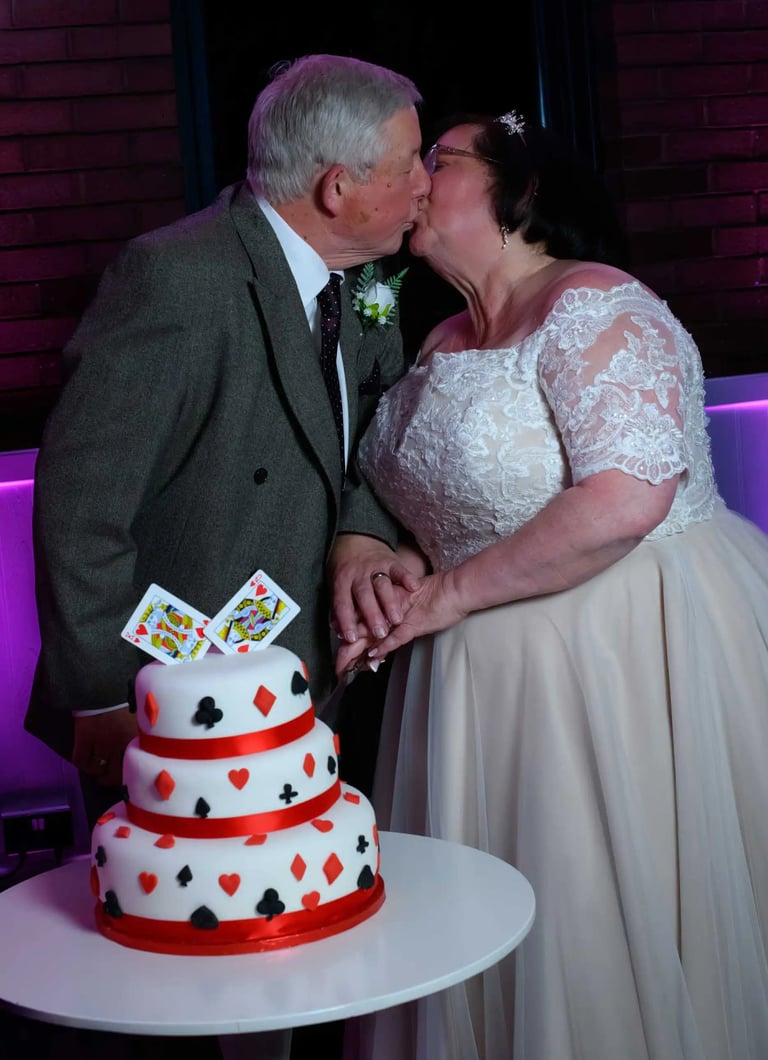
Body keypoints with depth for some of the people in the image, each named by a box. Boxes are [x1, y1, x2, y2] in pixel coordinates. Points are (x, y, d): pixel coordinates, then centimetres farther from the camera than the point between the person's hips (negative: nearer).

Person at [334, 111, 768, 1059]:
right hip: (485, 672, 8)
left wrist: (449, 593, -16)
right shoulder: (444, 345, 13)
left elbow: (623, 502, -25)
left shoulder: (594, 309, -12)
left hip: (627, 651, -8)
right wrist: (388, 573, -2)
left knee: (608, 930, 1)